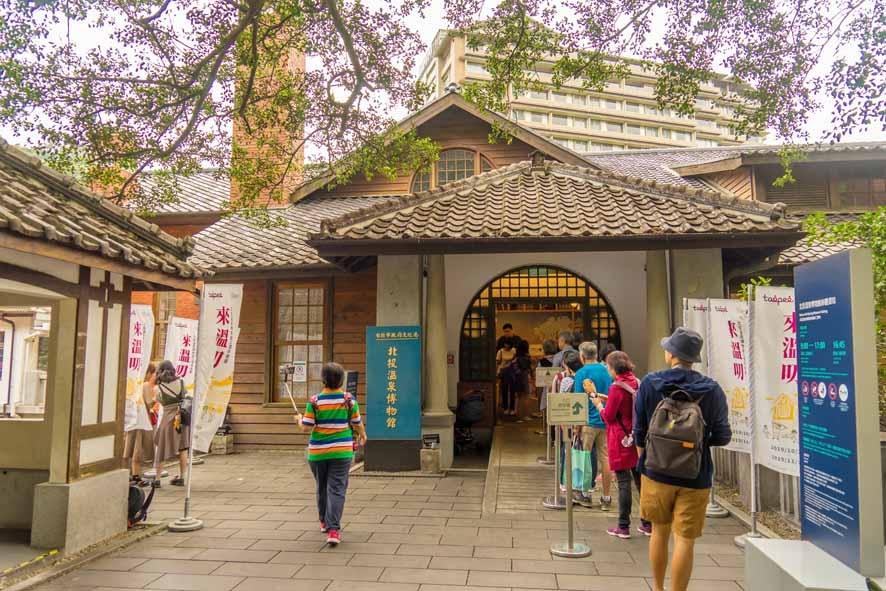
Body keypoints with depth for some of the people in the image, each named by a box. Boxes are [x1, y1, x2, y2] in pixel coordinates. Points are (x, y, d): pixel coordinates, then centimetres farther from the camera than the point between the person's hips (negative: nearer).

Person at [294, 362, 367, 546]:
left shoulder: (315, 401, -7)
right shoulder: (349, 399, -4)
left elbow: (305, 427, -6)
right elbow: (357, 424, 4)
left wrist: (299, 420, 17)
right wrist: (363, 435, 25)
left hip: (317, 451, 1)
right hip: (342, 450, -1)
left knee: (322, 488, 18)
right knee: (337, 489, -1)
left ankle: (325, 522, 35)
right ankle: (333, 529, -11)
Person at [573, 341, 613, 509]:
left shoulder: (581, 373, -9)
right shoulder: (606, 371, 6)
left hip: (589, 421, -4)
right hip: (606, 420, 4)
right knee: (605, 458, 8)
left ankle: (586, 495, 15)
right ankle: (606, 498, 13)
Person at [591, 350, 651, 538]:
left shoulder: (617, 387, -16)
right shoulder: (637, 383, 5)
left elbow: (608, 416, -12)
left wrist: (599, 405, 6)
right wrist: (607, 401, 13)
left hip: (621, 440, -7)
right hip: (637, 439, 7)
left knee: (624, 483, -1)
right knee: (641, 479, 12)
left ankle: (623, 527, 6)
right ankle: (647, 524, 20)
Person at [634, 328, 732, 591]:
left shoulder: (650, 383, -8)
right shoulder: (712, 389, -7)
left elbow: (639, 431, -4)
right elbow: (722, 436, -2)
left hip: (657, 472, 2)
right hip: (695, 476, -1)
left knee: (659, 532, 19)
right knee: (685, 540, 5)